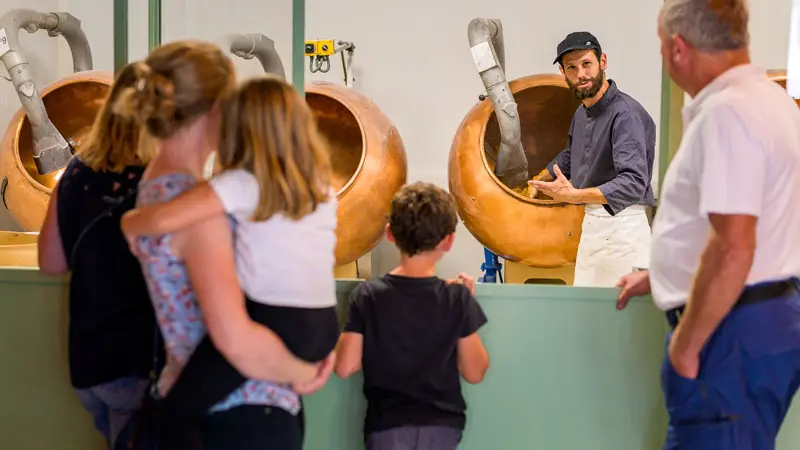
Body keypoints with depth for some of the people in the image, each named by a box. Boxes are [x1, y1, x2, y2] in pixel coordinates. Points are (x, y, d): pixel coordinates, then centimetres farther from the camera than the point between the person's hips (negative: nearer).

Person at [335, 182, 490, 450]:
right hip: (441, 423, 0)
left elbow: (345, 367, -4)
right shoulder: (457, 299, -7)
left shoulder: (367, 296, -6)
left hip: (386, 424, 0)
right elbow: (475, 373, 2)